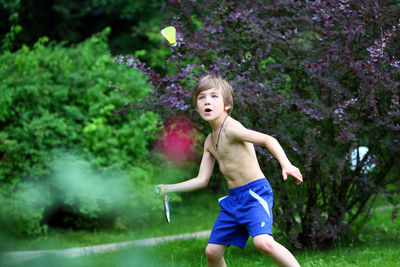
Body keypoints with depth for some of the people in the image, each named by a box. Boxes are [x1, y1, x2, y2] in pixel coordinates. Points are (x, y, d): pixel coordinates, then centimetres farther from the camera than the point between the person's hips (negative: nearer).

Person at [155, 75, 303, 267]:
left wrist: (286, 165, -41)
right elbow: (202, 180, 17)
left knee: (263, 242, -30)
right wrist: (167, 189, 17)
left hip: (255, 192, -8)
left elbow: (268, 140, -25)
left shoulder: (231, 128, -14)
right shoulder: (209, 142, 12)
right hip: (233, 198, 8)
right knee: (212, 251, 8)